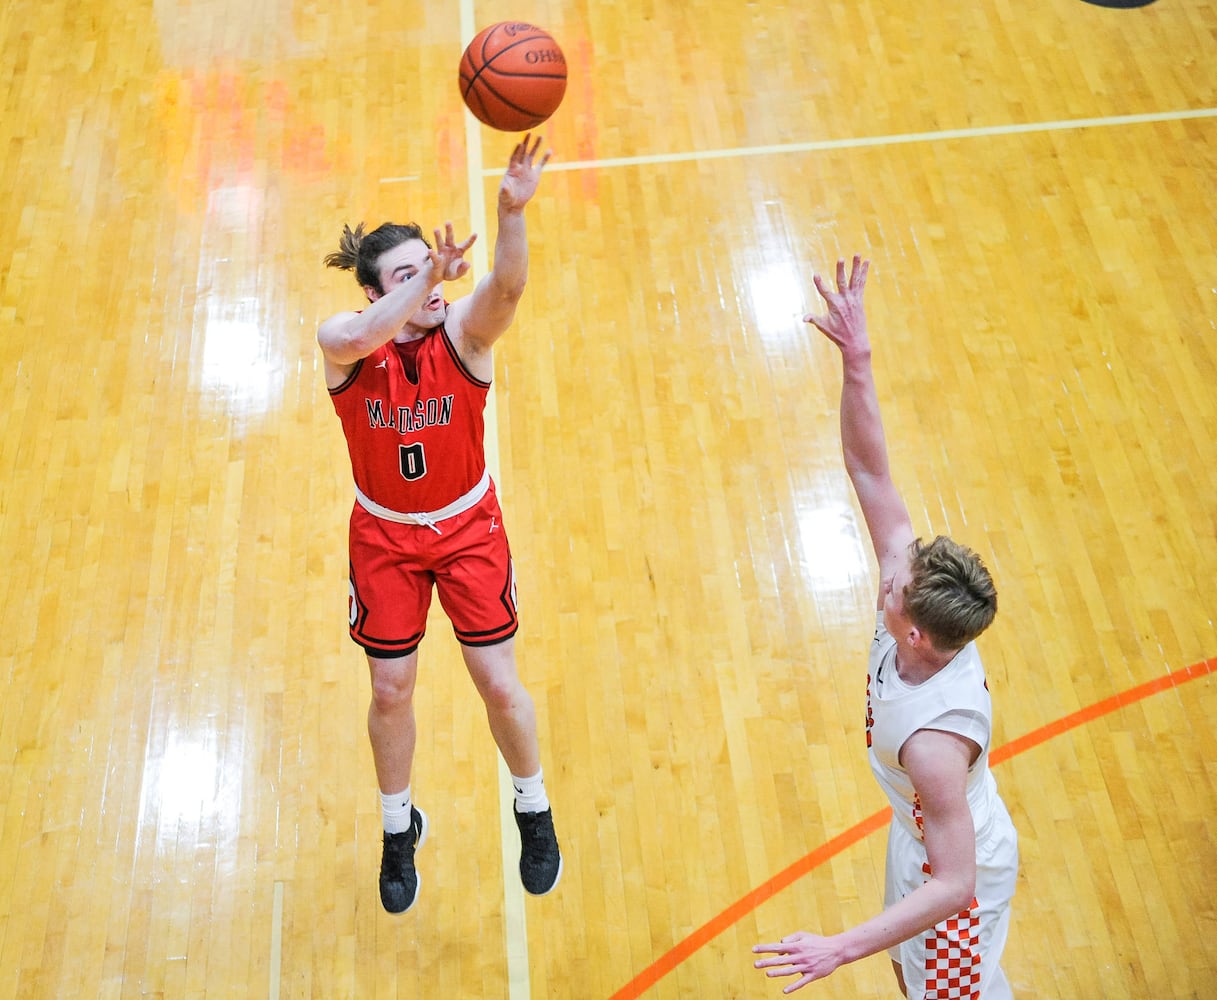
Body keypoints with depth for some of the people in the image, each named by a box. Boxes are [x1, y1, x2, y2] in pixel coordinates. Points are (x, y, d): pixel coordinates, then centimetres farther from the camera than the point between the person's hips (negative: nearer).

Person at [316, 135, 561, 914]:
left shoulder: (463, 333, -18)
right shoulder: (345, 342, -18)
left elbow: (508, 285, -41)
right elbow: (360, 337, -44)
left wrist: (513, 211, -60)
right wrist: (430, 277, -59)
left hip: (469, 527, 0)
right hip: (385, 536, 1)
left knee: (500, 683, 3)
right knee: (391, 692, 11)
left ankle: (534, 811, 33)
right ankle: (400, 828, 39)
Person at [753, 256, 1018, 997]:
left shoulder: (934, 740, -43)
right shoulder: (912, 587, -24)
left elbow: (954, 884, -38)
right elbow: (870, 473, -23)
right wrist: (857, 363, -34)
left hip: (959, 867, -8)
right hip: (923, 834, 8)